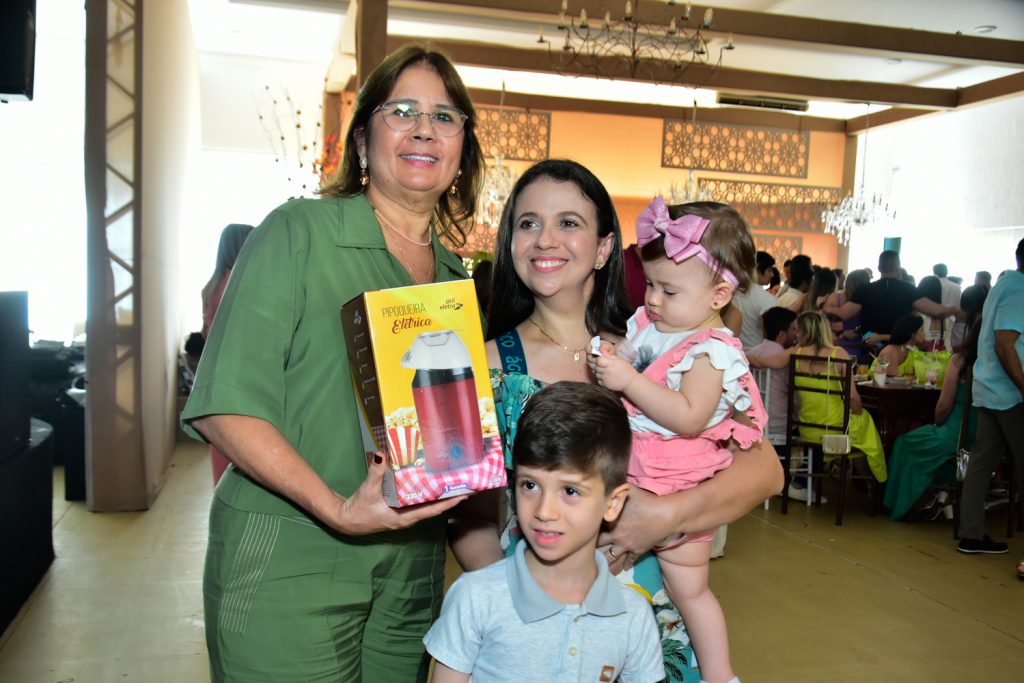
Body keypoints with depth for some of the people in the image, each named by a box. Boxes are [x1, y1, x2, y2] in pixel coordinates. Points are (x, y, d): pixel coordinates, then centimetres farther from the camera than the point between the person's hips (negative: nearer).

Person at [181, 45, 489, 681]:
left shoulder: (456, 275, 9)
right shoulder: (299, 231, -8)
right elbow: (225, 406, -14)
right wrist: (336, 507, -23)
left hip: (411, 568, 6)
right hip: (287, 560, -5)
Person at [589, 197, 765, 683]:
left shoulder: (711, 351, -16)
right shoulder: (645, 325, 4)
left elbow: (689, 419, -29)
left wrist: (629, 381, -30)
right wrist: (608, 362, -8)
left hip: (679, 488, -6)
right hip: (630, 471, 7)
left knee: (688, 588, 6)